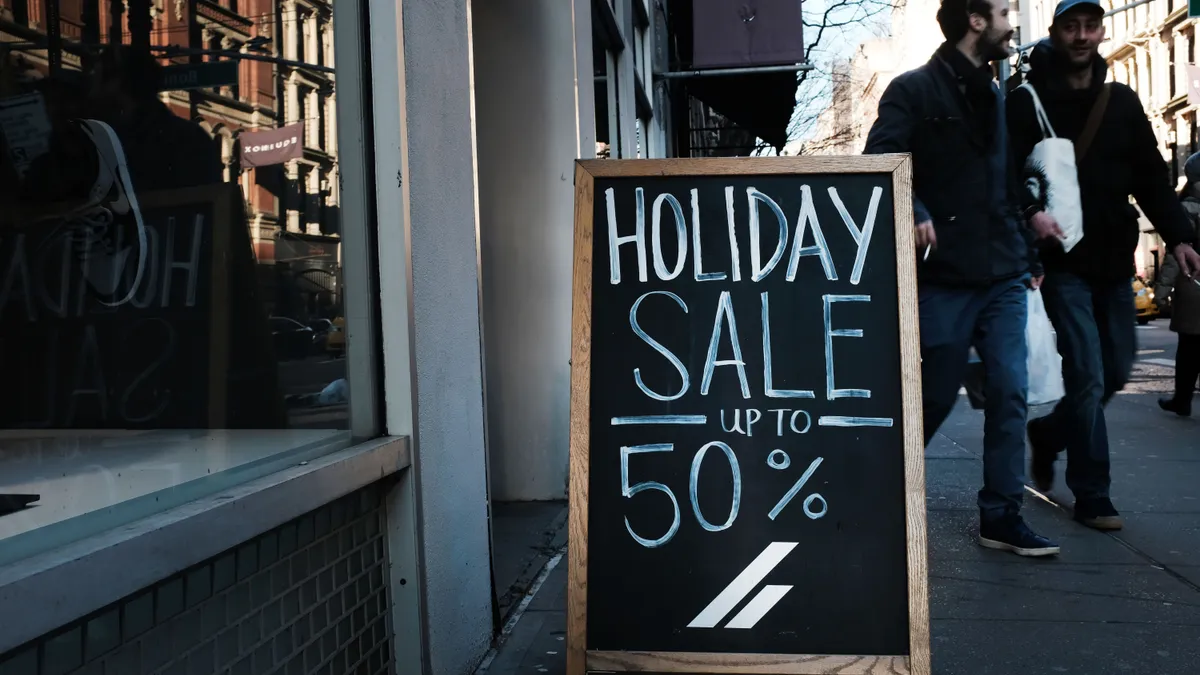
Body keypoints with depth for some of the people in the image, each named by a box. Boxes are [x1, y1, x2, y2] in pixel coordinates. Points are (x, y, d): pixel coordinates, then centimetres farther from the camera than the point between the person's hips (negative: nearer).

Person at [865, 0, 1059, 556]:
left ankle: (1001, 515, 10)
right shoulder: (914, 90, -3)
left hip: (1003, 277, 6)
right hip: (944, 277, -6)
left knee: (1009, 392, 1)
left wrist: (1027, 257, 18)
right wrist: (916, 214, -32)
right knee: (933, 398, 2)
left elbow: (1008, 186, 22)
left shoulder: (996, 98, 18)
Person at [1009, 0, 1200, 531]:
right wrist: (1030, 211, -28)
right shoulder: (1028, 102, -2)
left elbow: (1151, 178, 11)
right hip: (1063, 261, -6)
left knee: (1116, 371, 12)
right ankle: (1092, 497, 3)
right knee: (1087, 376, -8)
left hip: (1114, 260, 6)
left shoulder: (1123, 102, 12)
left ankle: (1047, 433, 36)